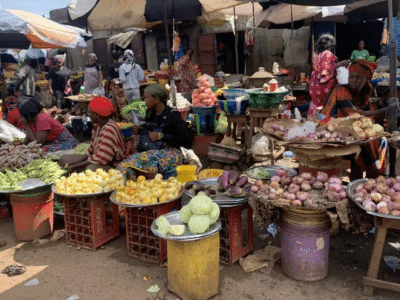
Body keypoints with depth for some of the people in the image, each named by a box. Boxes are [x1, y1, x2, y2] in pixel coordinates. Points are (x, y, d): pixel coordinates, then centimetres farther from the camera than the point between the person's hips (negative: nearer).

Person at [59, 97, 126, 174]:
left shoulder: (109, 130, -25)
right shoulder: (97, 126, 5)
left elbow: (101, 159, -25)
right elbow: (91, 150, 11)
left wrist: (74, 166, -17)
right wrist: (71, 164, -1)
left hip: (111, 164, -10)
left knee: (90, 168, -42)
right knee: (64, 159, 9)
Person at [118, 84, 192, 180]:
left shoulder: (172, 114, -8)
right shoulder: (150, 113, 14)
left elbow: (186, 140, -16)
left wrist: (160, 136, -17)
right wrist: (140, 130, 11)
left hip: (169, 153, -7)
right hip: (149, 152, 7)